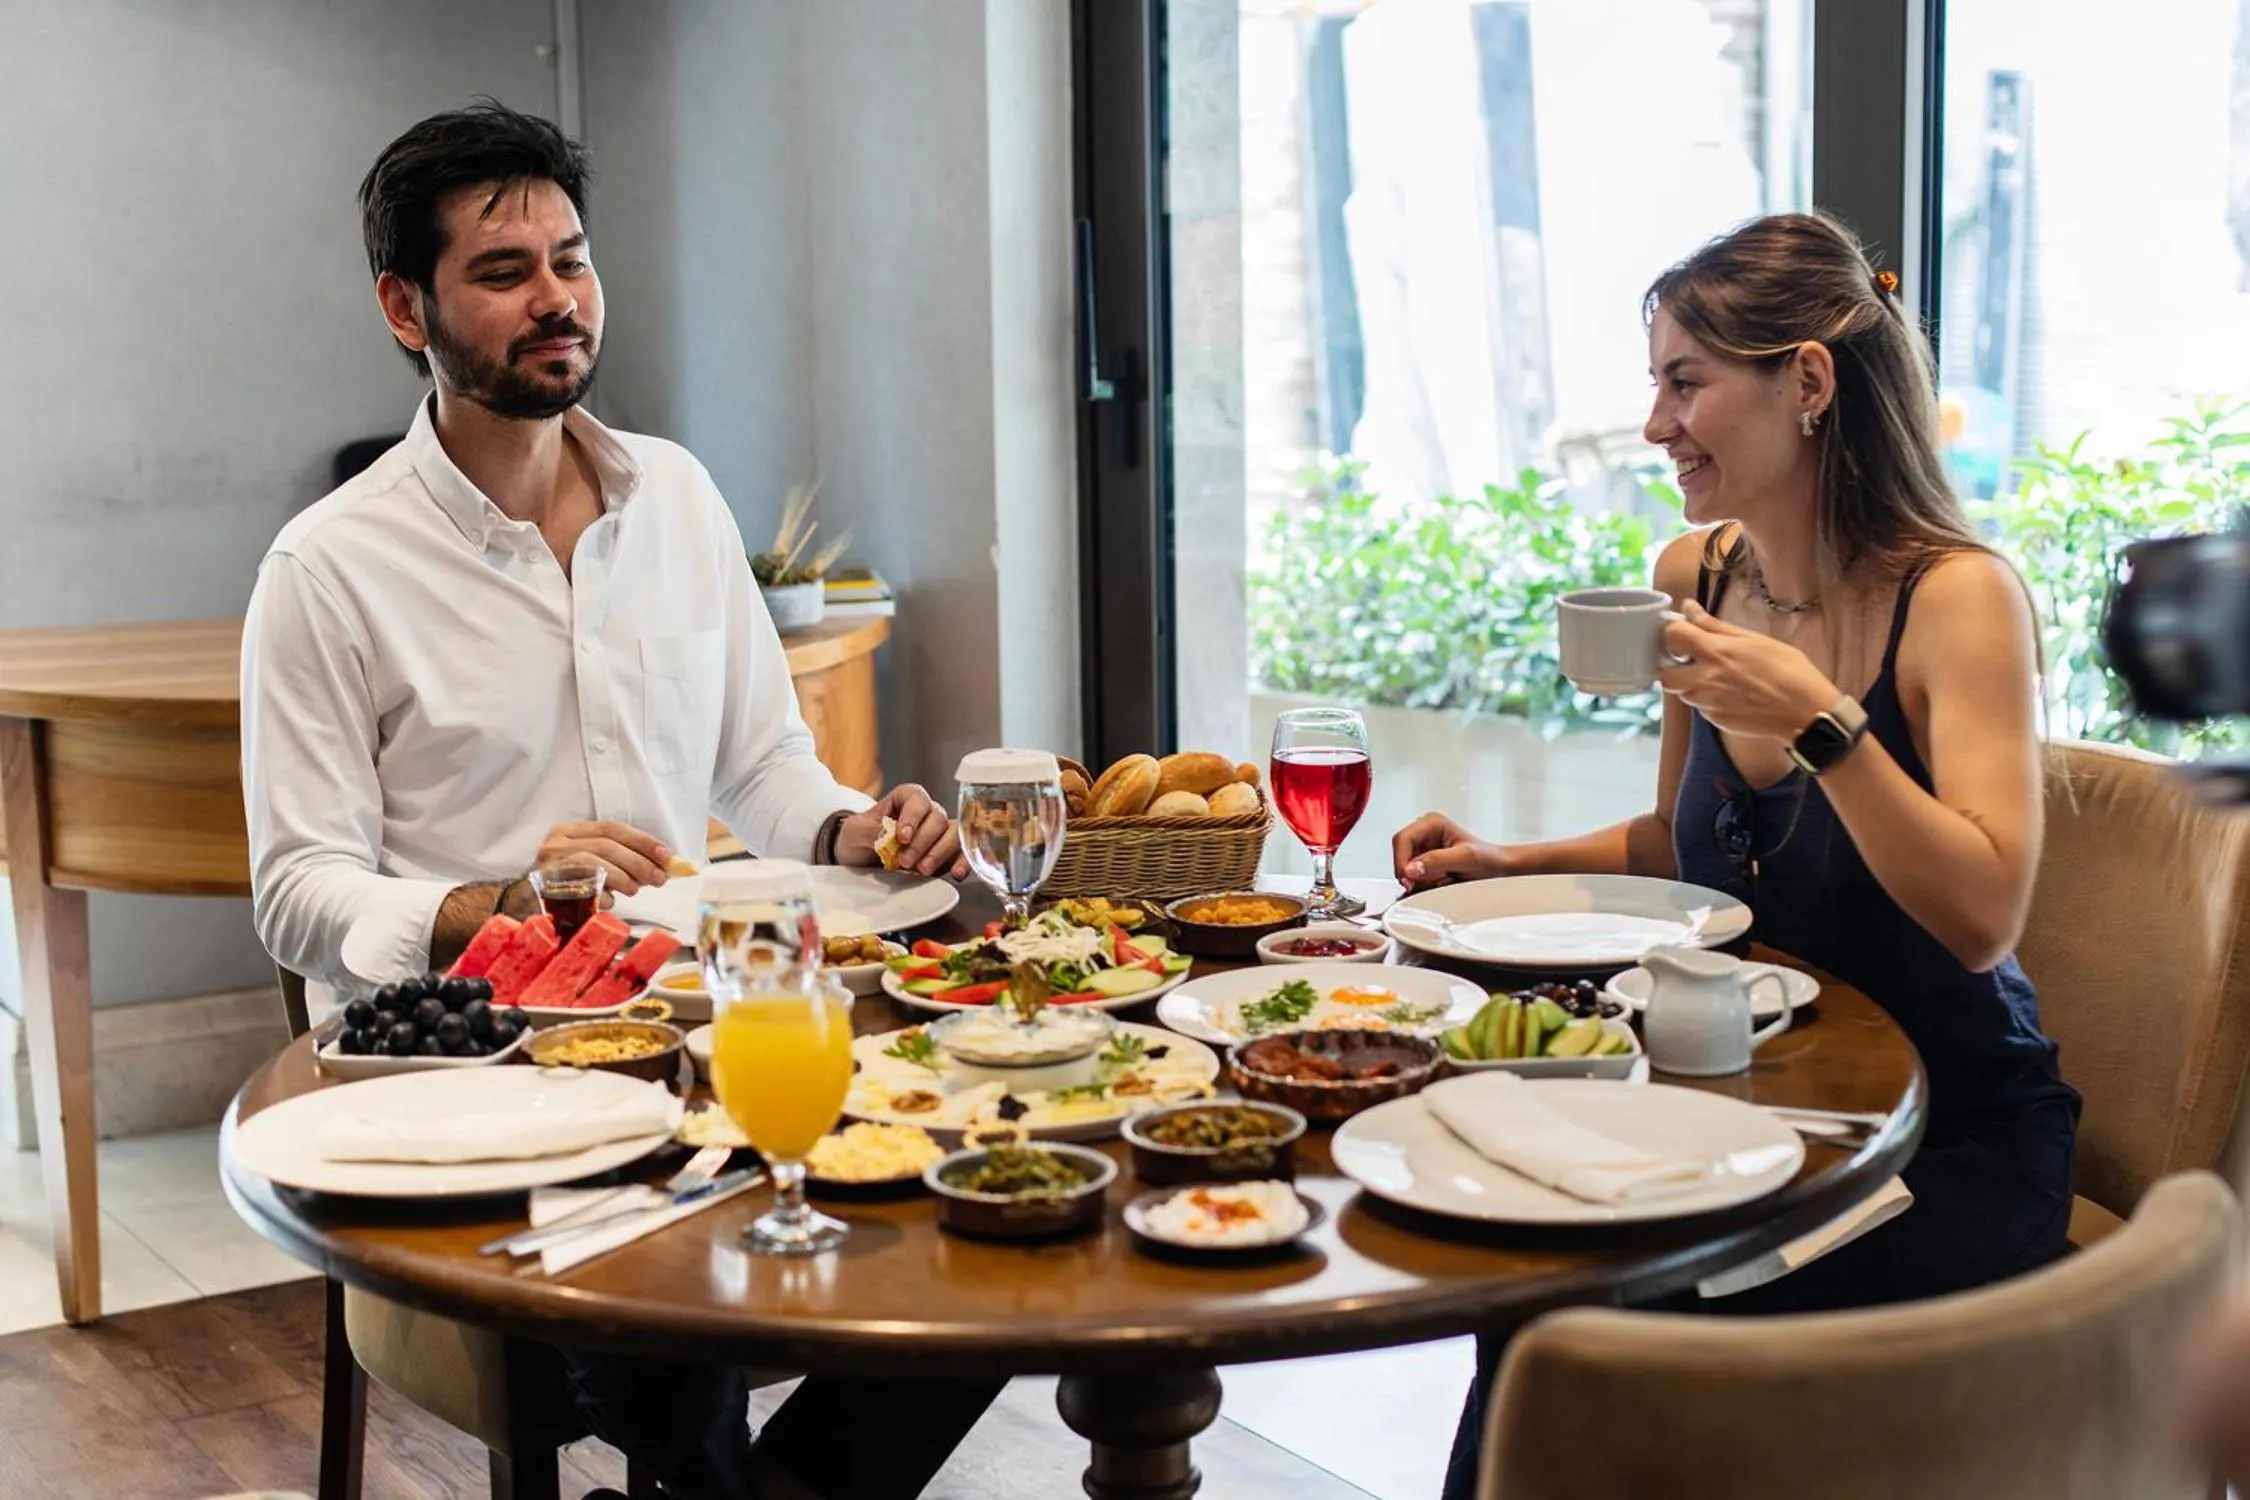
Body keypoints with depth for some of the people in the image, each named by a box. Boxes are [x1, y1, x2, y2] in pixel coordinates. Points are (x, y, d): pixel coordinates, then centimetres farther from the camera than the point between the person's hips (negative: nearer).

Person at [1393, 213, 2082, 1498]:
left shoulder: (1958, 597, -15)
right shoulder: (1695, 576, 3)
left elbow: (1982, 918, -23)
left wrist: (1817, 717, -29)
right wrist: (1511, 862, 3)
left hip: (1950, 1149, -5)